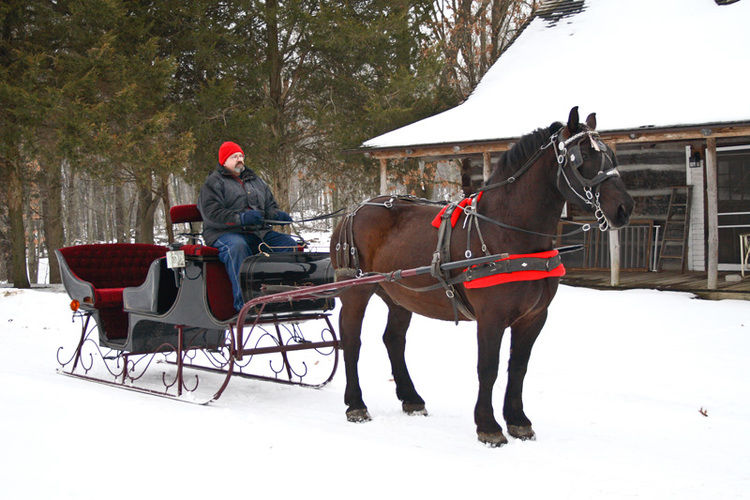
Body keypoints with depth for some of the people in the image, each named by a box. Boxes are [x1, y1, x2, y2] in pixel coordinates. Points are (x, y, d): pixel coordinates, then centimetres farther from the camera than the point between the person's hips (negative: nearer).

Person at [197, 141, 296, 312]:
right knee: (237, 247, -40)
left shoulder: (256, 181, 27)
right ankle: (243, 300, -45)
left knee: (289, 243, -18)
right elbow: (212, 214, -9)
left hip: (258, 233, 6)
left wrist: (278, 215, 1)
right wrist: (241, 218, -23)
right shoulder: (213, 183, 5)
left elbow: (270, 206, 27)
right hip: (225, 233, -6)